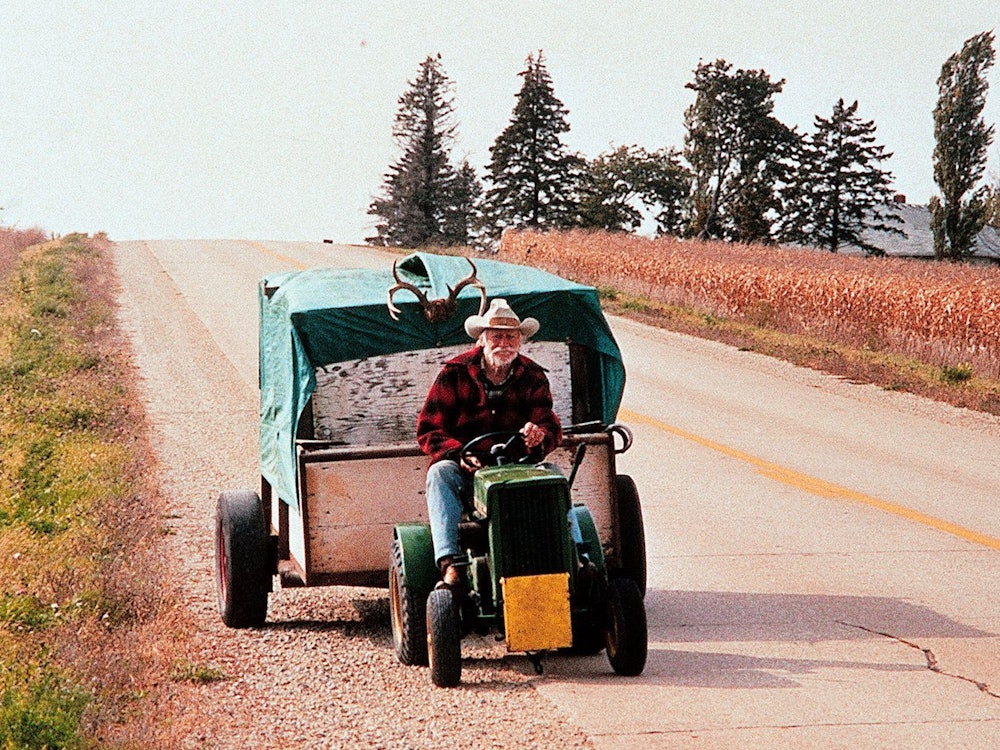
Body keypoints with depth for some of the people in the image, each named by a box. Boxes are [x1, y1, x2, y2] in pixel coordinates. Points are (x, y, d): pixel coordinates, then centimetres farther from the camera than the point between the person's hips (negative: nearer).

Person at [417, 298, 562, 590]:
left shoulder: (533, 377, 7)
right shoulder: (455, 374, 1)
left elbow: (551, 428, -1)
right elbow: (428, 430, -2)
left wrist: (539, 436, -28)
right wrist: (458, 454, -23)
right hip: (465, 469, -1)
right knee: (440, 473, -34)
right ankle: (449, 564, -47)